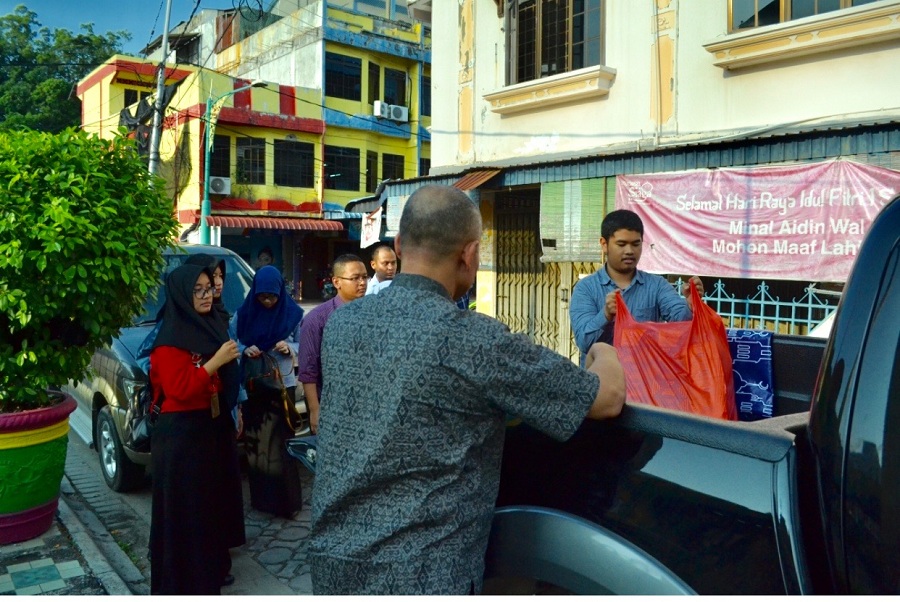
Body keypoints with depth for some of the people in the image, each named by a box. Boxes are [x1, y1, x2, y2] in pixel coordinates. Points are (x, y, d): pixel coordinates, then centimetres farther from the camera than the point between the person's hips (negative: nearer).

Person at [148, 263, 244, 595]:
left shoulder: (214, 326, 8)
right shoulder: (171, 338, -16)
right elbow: (179, 389, -23)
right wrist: (216, 360, -23)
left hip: (214, 427, 8)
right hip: (182, 434, -8)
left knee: (215, 497, 16)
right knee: (185, 505, 2)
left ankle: (212, 565, 31)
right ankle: (184, 576, 14)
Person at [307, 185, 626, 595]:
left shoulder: (340, 323, -1)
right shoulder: (472, 339, -19)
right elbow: (608, 398, -10)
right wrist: (604, 354, 13)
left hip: (330, 563, 6)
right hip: (420, 575, -5)